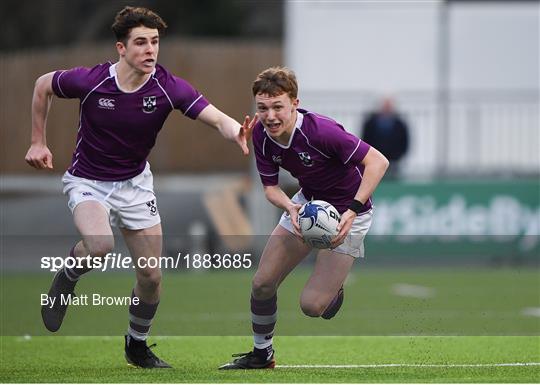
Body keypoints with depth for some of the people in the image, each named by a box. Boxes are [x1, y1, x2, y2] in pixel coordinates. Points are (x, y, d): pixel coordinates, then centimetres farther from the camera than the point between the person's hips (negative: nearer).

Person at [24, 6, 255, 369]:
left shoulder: (168, 87, -19)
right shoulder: (90, 80, -22)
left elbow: (216, 117, -31)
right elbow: (43, 85, -1)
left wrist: (235, 131, -55)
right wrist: (38, 142, 1)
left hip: (135, 182, 3)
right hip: (87, 181, -3)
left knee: (151, 276, 1)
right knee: (100, 246, -33)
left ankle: (137, 345, 28)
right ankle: (66, 278, 2)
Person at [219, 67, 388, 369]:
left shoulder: (320, 131, -33)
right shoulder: (261, 134, -12)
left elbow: (378, 162, -29)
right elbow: (270, 186, -3)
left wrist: (352, 211, -36)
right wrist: (290, 207, -26)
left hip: (347, 214, -6)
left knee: (311, 305, -14)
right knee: (262, 284, 4)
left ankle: (334, 289, 22)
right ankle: (262, 354, 27)